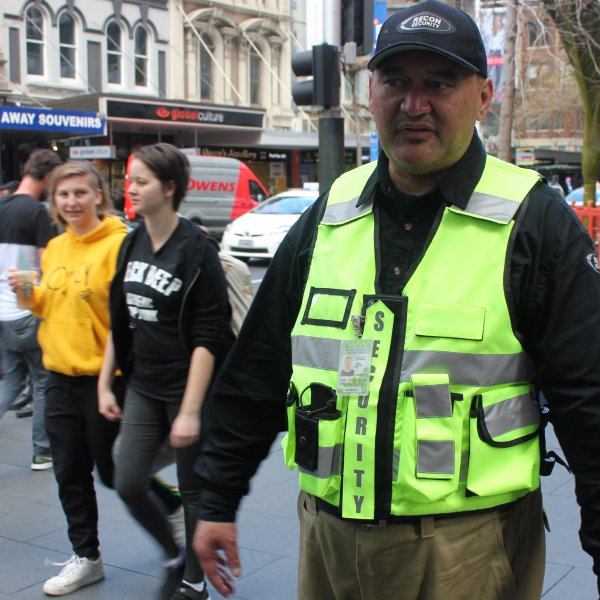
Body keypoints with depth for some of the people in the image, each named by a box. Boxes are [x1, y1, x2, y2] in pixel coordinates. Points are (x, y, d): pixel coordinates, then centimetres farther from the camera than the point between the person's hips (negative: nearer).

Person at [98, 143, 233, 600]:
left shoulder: (197, 250, -14)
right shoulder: (132, 245, 6)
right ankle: (174, 556, 31)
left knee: (193, 490, 7)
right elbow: (120, 325, 13)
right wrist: (105, 383, 11)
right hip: (143, 387, 6)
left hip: (188, 389, -6)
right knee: (129, 484, 4)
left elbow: (207, 338, -17)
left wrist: (190, 410, -20)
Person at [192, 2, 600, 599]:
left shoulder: (533, 223, -7)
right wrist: (218, 502, 12)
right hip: (329, 536, 4)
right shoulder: (328, 218, 4)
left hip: (470, 548, -3)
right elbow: (255, 375, 10)